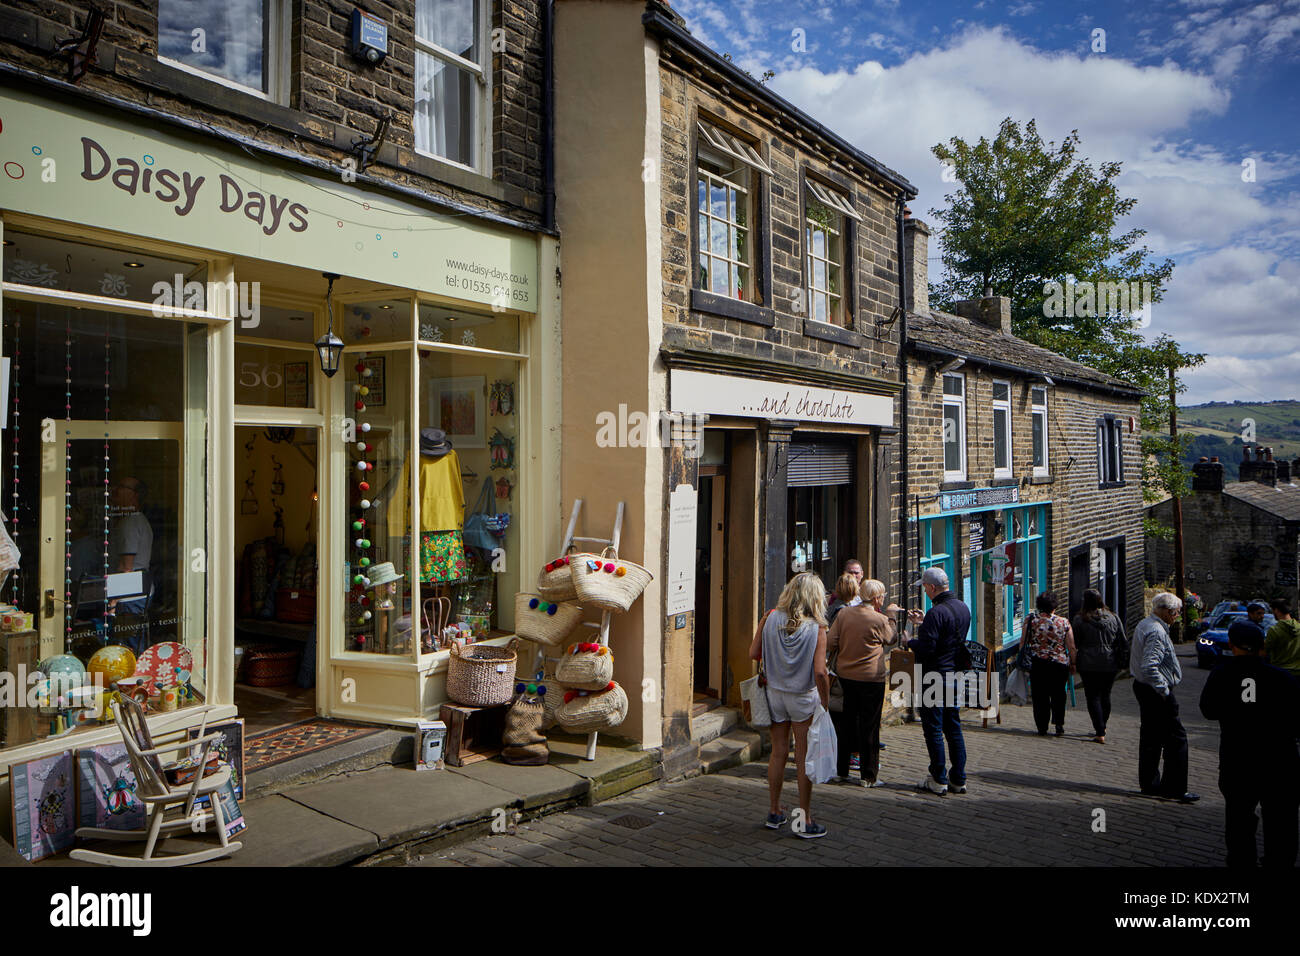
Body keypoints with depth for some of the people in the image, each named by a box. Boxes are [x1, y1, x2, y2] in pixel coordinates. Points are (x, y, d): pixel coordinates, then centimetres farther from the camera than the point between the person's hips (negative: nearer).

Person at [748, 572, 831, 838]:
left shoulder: (770, 618, -7)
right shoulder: (816, 628, -15)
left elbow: (754, 653, -4)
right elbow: (819, 672, -19)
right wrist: (825, 703, -9)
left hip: (774, 693, 3)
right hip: (804, 697, -3)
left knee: (778, 753, 15)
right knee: (804, 759, 6)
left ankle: (775, 813, 26)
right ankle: (805, 822, 12)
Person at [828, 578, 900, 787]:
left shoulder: (844, 613, -1)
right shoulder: (880, 620, -14)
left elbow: (830, 643, -1)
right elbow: (892, 638, 6)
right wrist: (891, 616, 15)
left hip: (845, 675, 5)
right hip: (871, 678, -5)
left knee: (846, 722, 14)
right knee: (869, 725, 5)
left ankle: (841, 771, 20)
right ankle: (868, 775, 10)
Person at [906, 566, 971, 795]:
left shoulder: (937, 612, -20)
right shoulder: (963, 608, 8)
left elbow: (926, 649, -22)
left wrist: (910, 641, -3)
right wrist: (924, 623, 20)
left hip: (934, 677, -8)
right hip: (955, 675, 8)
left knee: (933, 729, 1)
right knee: (953, 728, 14)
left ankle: (938, 780, 6)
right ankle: (958, 779, 18)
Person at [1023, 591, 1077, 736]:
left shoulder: (1031, 621, -2)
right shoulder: (1064, 622, -1)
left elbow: (1023, 643, 1)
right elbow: (1071, 647, 1)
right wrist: (1072, 664, 12)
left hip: (1037, 664, 0)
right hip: (1059, 664, 1)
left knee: (1040, 696, 6)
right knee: (1058, 695, 16)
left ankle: (1042, 727, 7)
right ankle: (1059, 724, 10)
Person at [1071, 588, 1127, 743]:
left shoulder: (1080, 619, -7)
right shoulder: (1113, 618, 4)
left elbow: (1075, 643, -4)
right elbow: (1123, 642, 7)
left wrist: (1074, 661, 6)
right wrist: (1123, 660, 15)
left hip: (1088, 665, -4)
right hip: (1110, 664, 4)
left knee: (1093, 697, 1)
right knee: (1105, 696, 17)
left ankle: (1100, 733, -6)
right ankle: (1101, 728, 27)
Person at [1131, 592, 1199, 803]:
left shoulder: (1143, 625, 13)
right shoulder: (1156, 632, -20)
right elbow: (1150, 666, -29)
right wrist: (1164, 690, -21)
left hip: (1143, 687, 11)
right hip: (1156, 693, -11)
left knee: (1150, 738, 15)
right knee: (1176, 739, -4)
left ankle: (1149, 784, 22)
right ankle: (1175, 788, 0)